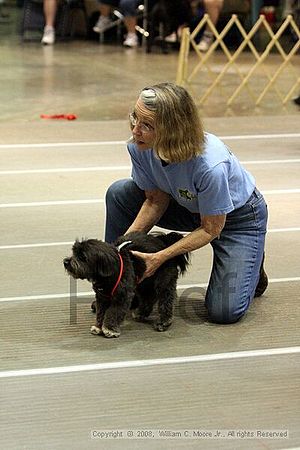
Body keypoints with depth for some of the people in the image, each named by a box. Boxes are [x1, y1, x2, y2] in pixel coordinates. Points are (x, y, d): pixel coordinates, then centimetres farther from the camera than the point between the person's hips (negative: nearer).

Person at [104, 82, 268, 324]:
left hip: (238, 216, -5)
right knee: (119, 193, -14)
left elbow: (211, 229, -25)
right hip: (190, 207, 5)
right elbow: (156, 200, -9)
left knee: (224, 312, -15)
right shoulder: (139, 147, -25)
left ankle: (250, 262, 17)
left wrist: (159, 258, -29)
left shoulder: (210, 165, -41)